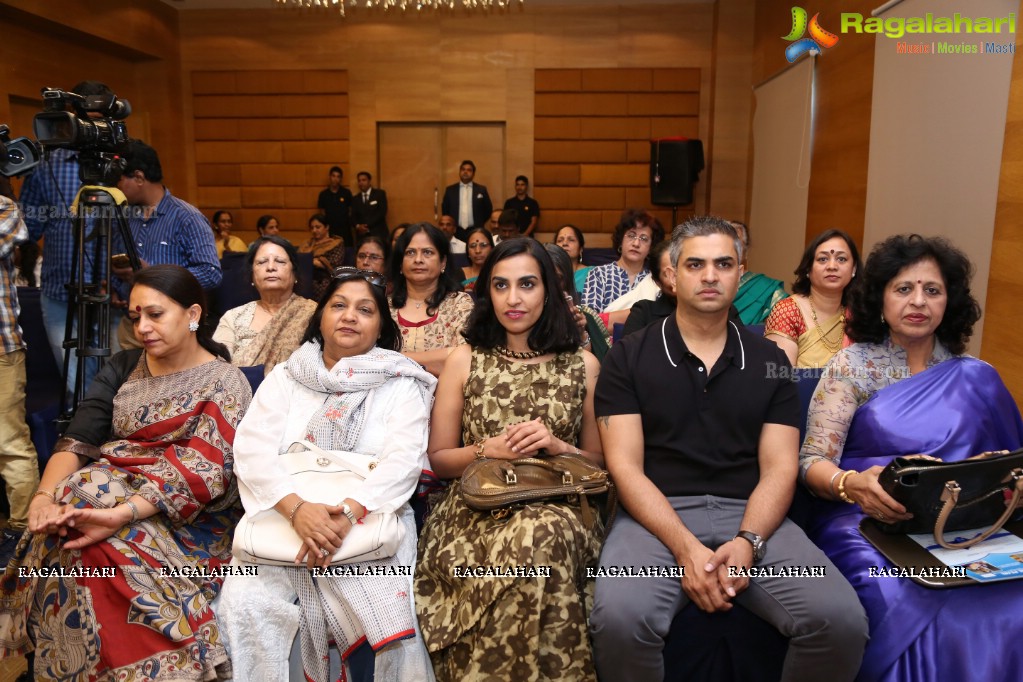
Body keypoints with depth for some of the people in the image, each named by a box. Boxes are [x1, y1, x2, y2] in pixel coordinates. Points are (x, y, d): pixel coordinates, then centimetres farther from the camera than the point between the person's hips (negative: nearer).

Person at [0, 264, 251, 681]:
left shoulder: (225, 384, -6)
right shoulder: (122, 369, 11)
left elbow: (201, 472, -18)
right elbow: (78, 439, 0)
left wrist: (122, 514, -31)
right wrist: (46, 494, -20)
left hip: (185, 521, -5)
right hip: (108, 492, 5)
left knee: (99, 550, -29)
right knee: (64, 536, -24)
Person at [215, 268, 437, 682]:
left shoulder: (400, 383, 5)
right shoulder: (286, 377, 10)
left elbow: (404, 458, -9)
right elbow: (252, 448, -3)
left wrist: (347, 512, -26)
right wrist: (297, 508, -22)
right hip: (285, 524, 2)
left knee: (402, 634, -21)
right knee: (243, 605, -24)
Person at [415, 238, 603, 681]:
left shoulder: (582, 365, 7)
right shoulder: (466, 359, 7)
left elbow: (600, 461, 12)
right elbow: (438, 459, 10)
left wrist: (557, 447, -9)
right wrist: (487, 450, -10)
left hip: (558, 507, 1)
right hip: (477, 508, 0)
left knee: (541, 536, -36)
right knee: (537, 544, -35)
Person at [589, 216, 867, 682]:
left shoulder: (769, 361, 12)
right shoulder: (628, 357, 4)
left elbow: (779, 470, 5)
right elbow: (625, 466, -4)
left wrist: (747, 542, -15)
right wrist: (685, 546, -18)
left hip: (753, 518, 3)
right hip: (656, 516, -2)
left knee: (842, 621, -23)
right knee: (620, 619, -31)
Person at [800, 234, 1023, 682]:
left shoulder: (973, 378, 11)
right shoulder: (852, 365, 1)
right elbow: (812, 462, -7)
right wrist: (853, 484, -29)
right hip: (864, 523, -3)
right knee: (913, 610, -32)